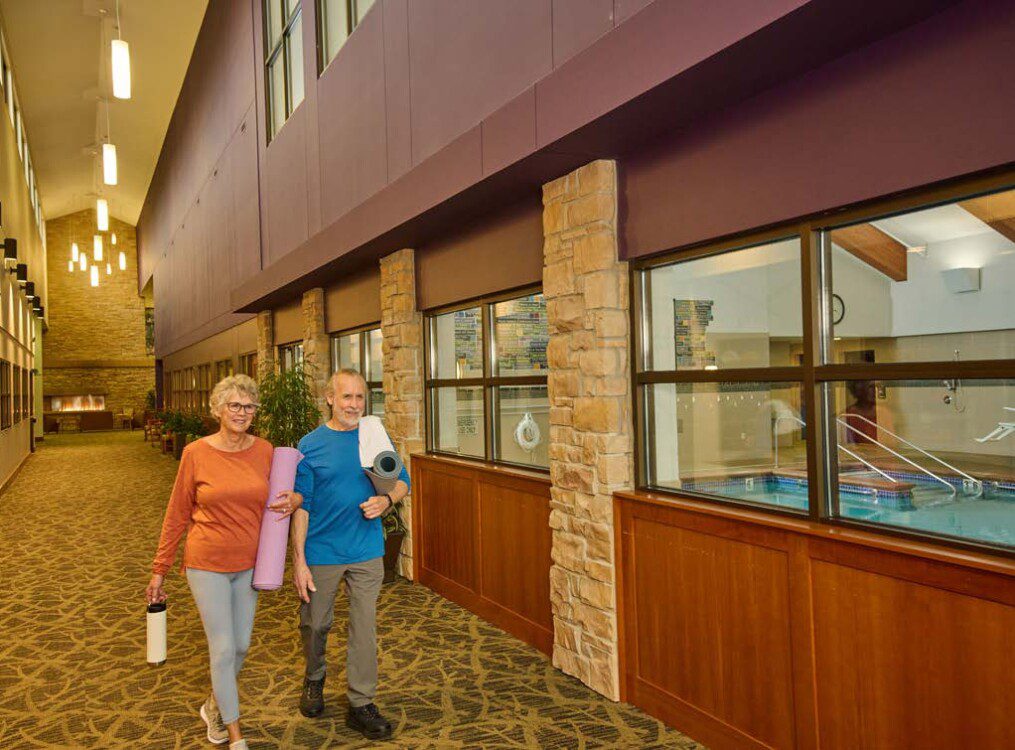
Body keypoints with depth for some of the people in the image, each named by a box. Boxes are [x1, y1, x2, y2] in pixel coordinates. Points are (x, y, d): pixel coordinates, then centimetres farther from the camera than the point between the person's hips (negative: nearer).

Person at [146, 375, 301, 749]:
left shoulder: (264, 450, -3)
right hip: (207, 563, -4)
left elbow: (279, 498, 12)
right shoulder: (196, 453, -10)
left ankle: (214, 705, 42)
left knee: (241, 644, 14)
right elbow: (176, 516, -2)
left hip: (249, 564, 4)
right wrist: (159, 571, 1)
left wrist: (292, 501, -12)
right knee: (223, 648, 0)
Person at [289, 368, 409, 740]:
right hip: (321, 553, -1)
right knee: (315, 624, 16)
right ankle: (314, 679, 45)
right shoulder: (310, 445, -7)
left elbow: (402, 480, 5)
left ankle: (361, 704, 22)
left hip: (366, 552, 1)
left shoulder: (375, 436, -1)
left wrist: (386, 500, -17)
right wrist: (299, 560, -11)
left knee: (364, 628, 6)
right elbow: (302, 506, -7)